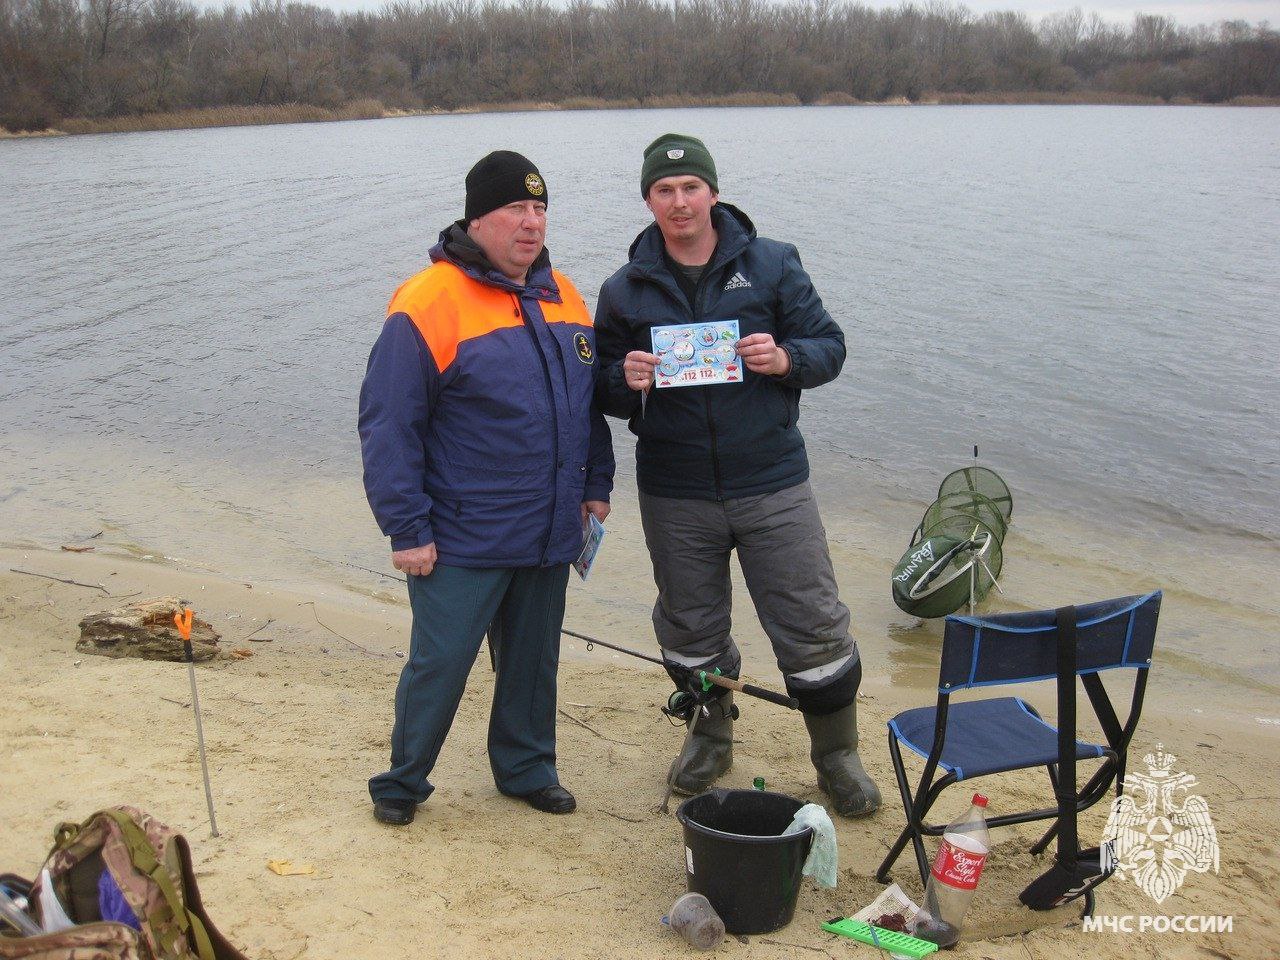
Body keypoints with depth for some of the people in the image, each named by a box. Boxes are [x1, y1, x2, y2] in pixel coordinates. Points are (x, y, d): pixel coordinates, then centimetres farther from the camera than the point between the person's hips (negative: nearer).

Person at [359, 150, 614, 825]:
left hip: (549, 535, 6)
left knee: (533, 661, 18)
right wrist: (406, 529, -16)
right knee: (438, 666, 4)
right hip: (462, 541, -6)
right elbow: (388, 427, -15)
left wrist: (596, 485, 14)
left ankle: (526, 768, 37)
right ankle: (401, 782, 25)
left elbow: (589, 404, 18)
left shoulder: (562, 298, 8)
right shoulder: (428, 304, -15)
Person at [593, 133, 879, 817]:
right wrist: (625, 380, -16)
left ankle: (836, 755, 25)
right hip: (673, 496, 2)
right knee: (689, 630, 16)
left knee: (812, 626, 4)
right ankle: (712, 733, 42)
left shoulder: (772, 265, -1)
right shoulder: (625, 290, 3)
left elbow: (829, 345, 1)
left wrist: (785, 359, -20)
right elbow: (602, 388, 8)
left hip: (772, 485, -1)